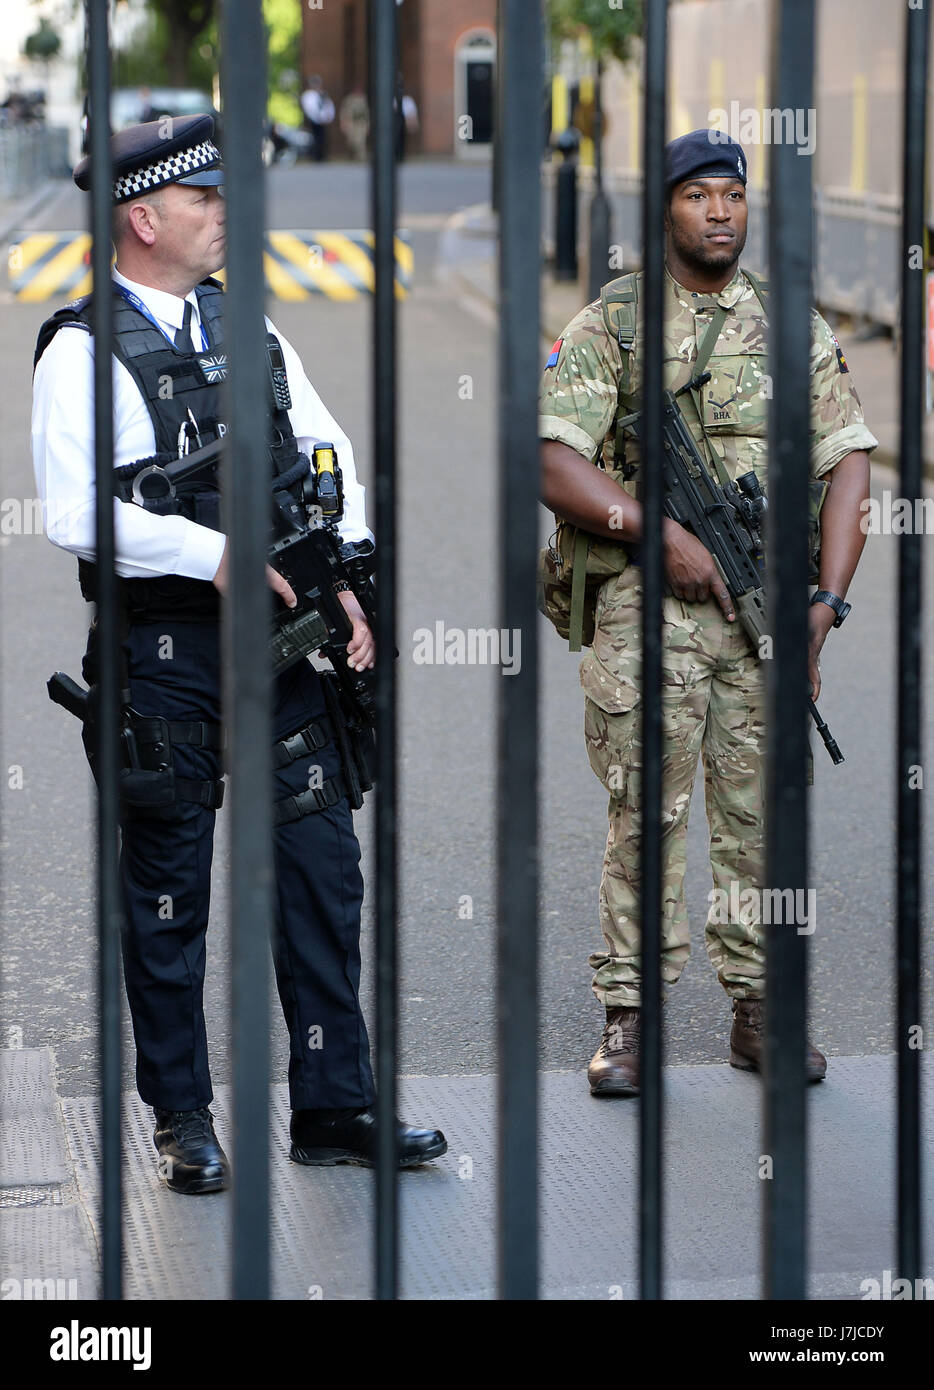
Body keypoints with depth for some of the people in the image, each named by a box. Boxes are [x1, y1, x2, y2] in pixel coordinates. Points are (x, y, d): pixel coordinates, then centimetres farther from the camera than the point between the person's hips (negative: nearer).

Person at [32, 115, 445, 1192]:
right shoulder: (83, 351, -8)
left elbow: (326, 452, 12)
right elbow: (77, 513, -18)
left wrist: (346, 581, -2)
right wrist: (214, 558, -20)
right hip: (162, 661, -6)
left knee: (321, 874, 5)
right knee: (166, 895, 5)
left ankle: (334, 1110, 14)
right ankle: (183, 1120, 17)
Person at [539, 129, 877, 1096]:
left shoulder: (794, 325, 11)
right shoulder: (609, 326, 1)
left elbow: (847, 463, 8)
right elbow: (553, 463, -8)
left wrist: (826, 602, -3)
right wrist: (662, 533, -16)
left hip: (771, 606, 3)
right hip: (650, 607, -3)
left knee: (763, 810, 6)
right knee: (646, 812, -3)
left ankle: (759, 1008, 15)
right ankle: (629, 1017, 5)